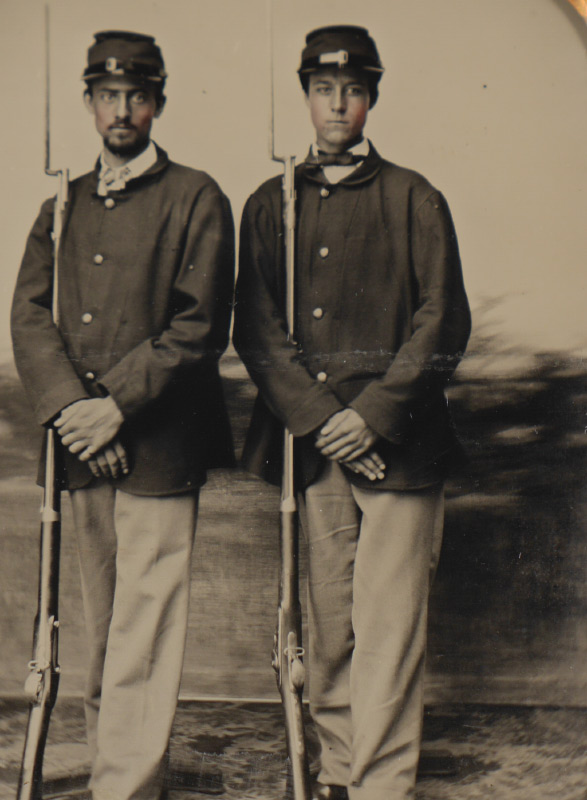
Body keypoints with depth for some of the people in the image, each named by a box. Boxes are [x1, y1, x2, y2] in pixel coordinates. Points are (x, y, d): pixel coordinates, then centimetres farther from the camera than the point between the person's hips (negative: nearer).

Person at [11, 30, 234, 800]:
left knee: (143, 627, -4)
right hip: (84, 446, 5)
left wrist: (118, 406, -13)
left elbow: (200, 326, -7)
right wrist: (69, 405, -9)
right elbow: (29, 313, 7)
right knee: (103, 626, 12)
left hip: (158, 444, -4)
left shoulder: (196, 198, 1)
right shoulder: (64, 203, 16)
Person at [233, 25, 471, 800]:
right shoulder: (270, 204, 14)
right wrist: (317, 418, -7)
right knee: (328, 623, 8)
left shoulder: (414, 199, 7)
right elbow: (254, 326, 6)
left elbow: (444, 323, 0)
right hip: (310, 444, 2)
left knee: (388, 627, -5)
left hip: (396, 444, -2)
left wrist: (373, 414, -10)